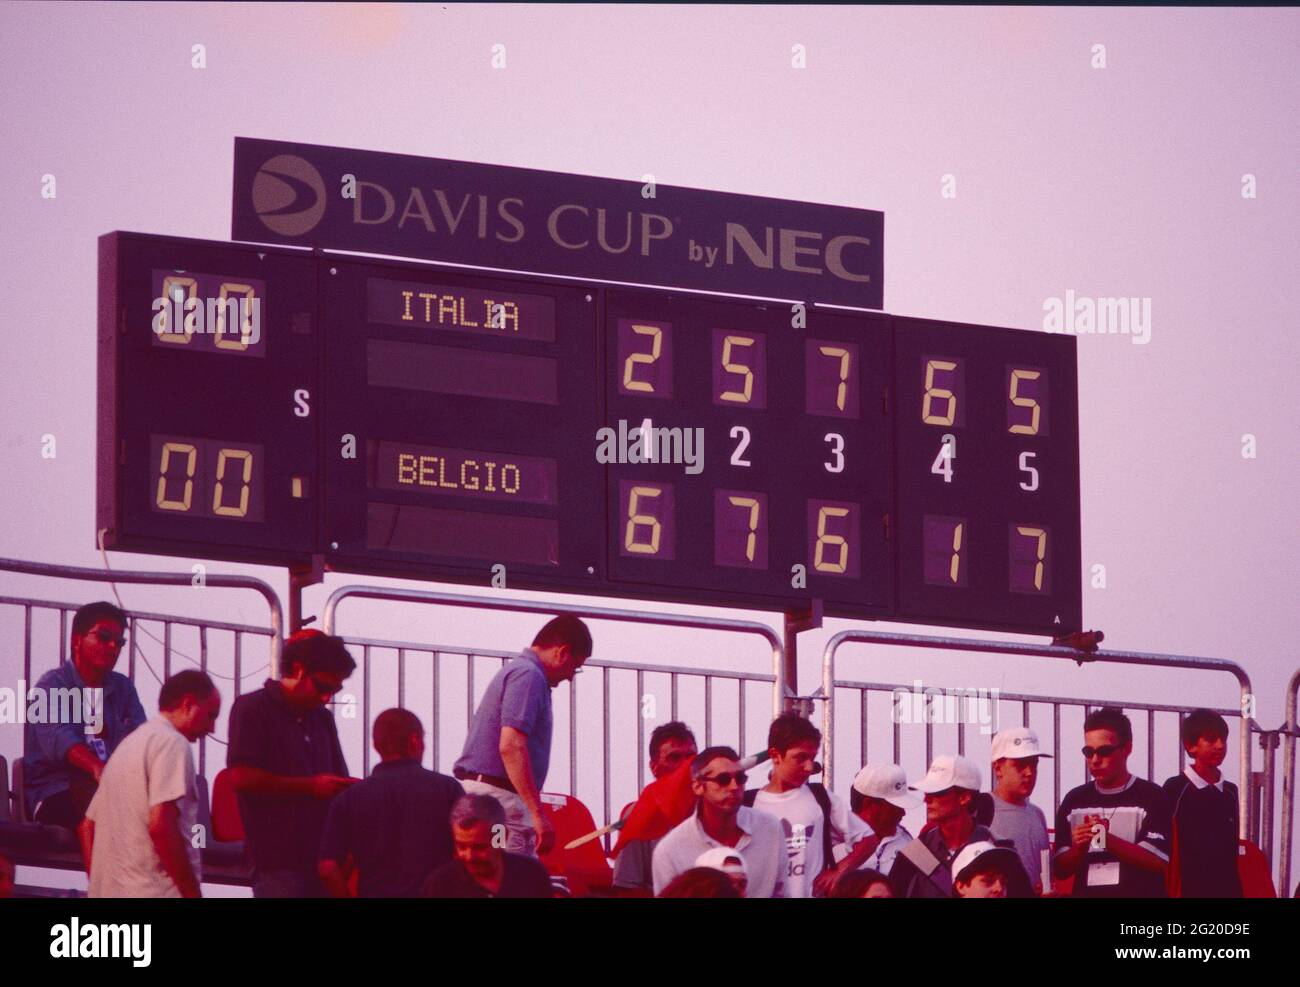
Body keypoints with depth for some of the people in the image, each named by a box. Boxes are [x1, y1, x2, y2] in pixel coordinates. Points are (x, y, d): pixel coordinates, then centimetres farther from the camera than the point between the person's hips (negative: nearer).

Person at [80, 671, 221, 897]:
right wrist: (193, 895, -16)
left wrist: (98, 887, 24)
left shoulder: (129, 744, 23)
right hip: (155, 893, -10)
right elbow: (160, 825, -19)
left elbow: (88, 826, 25)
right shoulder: (172, 742, -7)